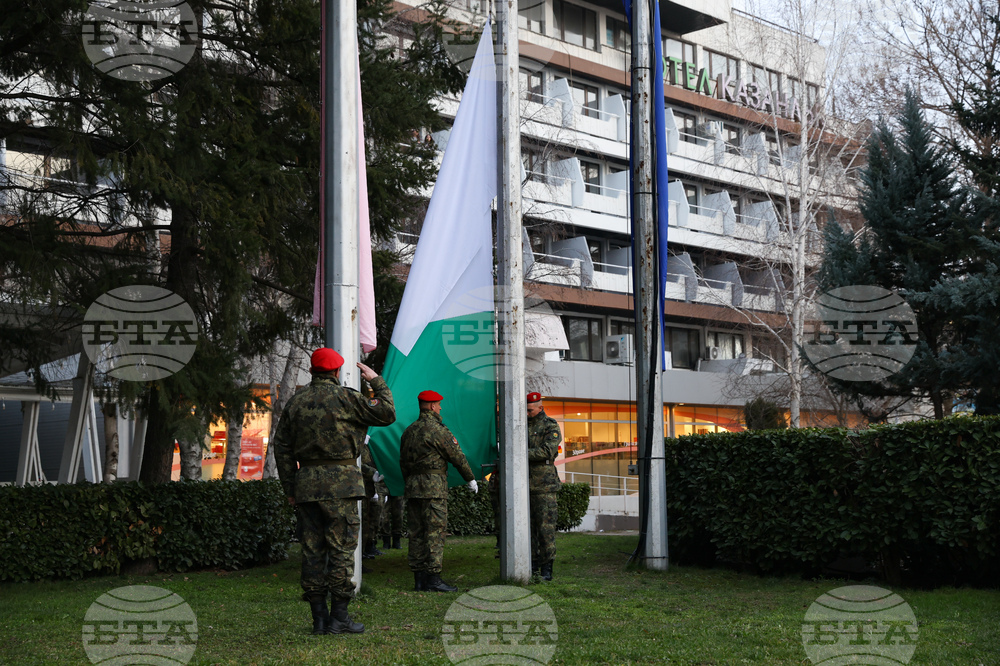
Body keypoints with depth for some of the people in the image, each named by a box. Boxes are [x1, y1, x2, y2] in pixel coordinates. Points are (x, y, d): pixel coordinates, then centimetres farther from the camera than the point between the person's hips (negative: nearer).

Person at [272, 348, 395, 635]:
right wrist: (377, 382, 13)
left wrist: (290, 489, 15)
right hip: (340, 483, -5)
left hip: (306, 483, 5)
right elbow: (387, 413, -1)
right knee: (341, 547, -1)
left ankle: (319, 618, 9)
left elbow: (282, 447, 11)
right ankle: (339, 617, -2)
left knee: (313, 549, 7)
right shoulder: (344, 397, -5)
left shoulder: (296, 401, 10)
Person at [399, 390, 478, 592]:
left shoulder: (409, 431, 14)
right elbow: (456, 456, -6)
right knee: (435, 531, -6)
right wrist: (471, 479, 6)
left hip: (412, 487, 7)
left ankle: (419, 579, 9)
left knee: (416, 533, 7)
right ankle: (433, 578, -9)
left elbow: (403, 462, 18)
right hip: (433, 486, -7)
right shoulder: (437, 429, -9)